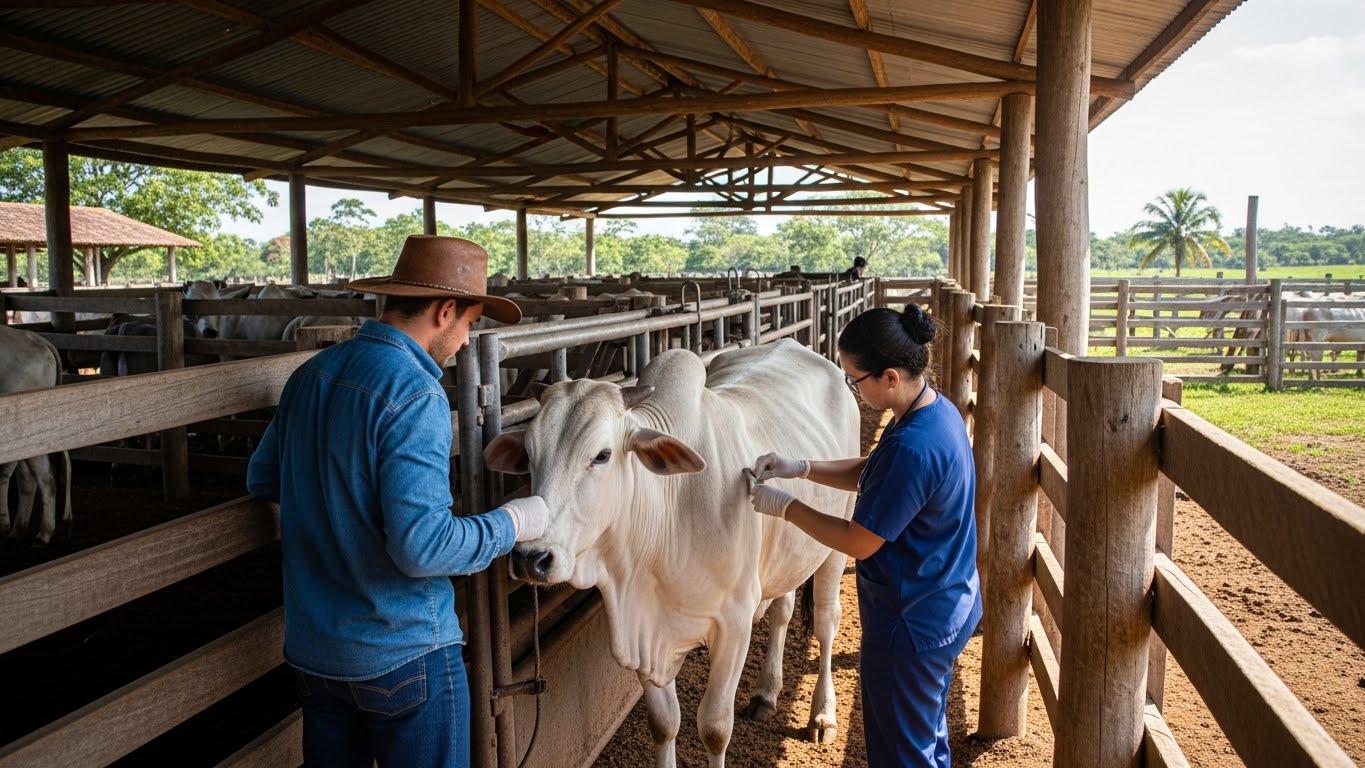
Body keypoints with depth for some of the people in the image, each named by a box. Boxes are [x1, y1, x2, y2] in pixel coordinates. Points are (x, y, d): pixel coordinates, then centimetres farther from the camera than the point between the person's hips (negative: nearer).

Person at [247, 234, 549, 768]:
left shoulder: (311, 374, 2)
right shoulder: (416, 394, -22)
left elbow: (261, 479, 15)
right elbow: (422, 547, -26)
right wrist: (510, 524, -12)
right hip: (405, 655, -7)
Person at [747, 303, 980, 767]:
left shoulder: (912, 448, -32)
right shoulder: (938, 410, -1)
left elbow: (859, 542, -23)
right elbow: (870, 475, 11)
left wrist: (785, 507, -12)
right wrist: (801, 468, 2)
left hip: (911, 624, -9)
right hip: (945, 608, 9)